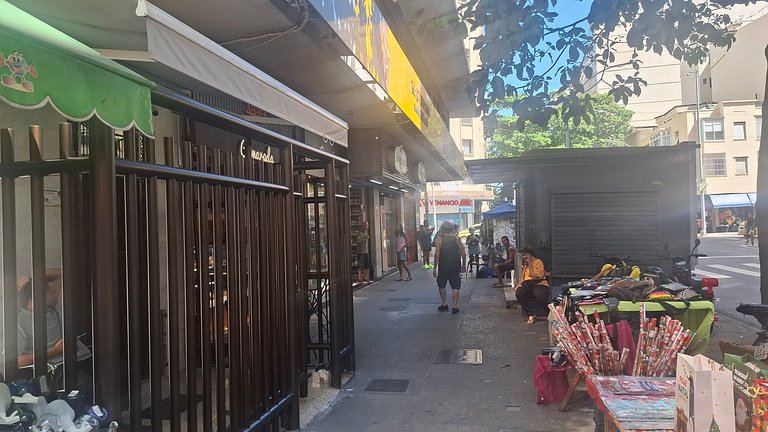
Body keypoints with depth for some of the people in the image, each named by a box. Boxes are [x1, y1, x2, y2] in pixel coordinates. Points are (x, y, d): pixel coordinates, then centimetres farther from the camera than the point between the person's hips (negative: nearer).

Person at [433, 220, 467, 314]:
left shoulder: (439, 239, -7)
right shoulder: (456, 238, 1)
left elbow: (437, 254, -12)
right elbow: (463, 253, 0)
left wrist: (435, 267, -7)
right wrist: (464, 265, 10)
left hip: (443, 266, -2)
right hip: (455, 266, 2)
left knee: (441, 286, 17)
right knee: (455, 287, 7)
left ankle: (444, 304, 19)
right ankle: (455, 306, 4)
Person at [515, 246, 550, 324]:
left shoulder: (538, 262, -5)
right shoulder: (526, 264, 20)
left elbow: (534, 276, -15)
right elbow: (523, 277, 22)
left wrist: (529, 263, -15)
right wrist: (519, 284, 3)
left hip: (539, 285, -6)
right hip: (528, 285, 7)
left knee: (539, 295, -39)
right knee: (519, 293, -26)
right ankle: (531, 314, -21)